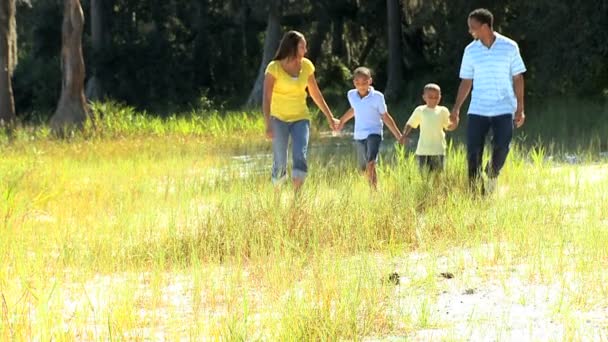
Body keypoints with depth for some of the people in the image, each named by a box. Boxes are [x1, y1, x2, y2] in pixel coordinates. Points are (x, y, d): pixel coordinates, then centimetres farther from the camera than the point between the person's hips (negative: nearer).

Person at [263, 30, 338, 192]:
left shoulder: (306, 66, -1)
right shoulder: (274, 68, -13)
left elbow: (315, 93, 11)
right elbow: (266, 98, -18)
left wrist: (330, 117, 14)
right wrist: (268, 125, -29)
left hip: (300, 118, 2)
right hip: (279, 118, -2)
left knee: (300, 157, -18)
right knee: (280, 163, -1)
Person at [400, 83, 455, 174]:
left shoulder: (443, 111, 5)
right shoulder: (420, 110, 3)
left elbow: (449, 127, 9)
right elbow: (410, 125, 9)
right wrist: (405, 135, -8)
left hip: (438, 150, 1)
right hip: (423, 151, -1)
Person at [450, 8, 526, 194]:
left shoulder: (509, 47, -2)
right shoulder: (470, 51, 4)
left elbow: (518, 78, 1)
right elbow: (466, 81, 10)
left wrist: (520, 109, -2)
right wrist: (456, 108, 2)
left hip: (504, 110, -2)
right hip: (477, 109, 2)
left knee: (501, 147, -11)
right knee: (473, 151, -5)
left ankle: (491, 179, 15)